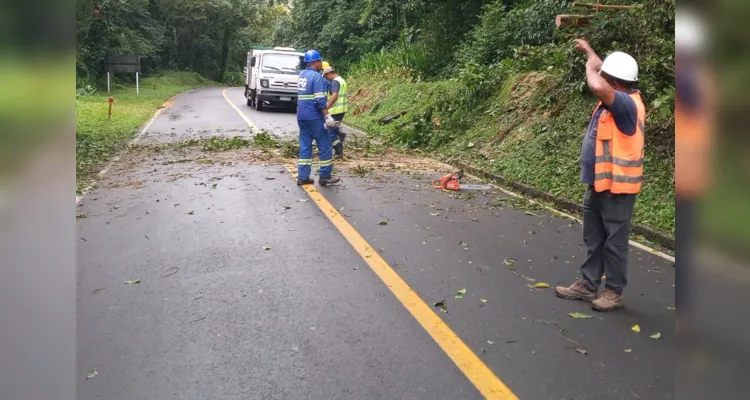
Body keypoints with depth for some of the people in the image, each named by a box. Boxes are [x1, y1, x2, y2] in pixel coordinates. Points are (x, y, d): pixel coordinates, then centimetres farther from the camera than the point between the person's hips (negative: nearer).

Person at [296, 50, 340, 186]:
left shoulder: (302, 75, 13)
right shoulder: (316, 76, -11)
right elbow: (320, 100, -19)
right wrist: (327, 116, -19)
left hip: (301, 116, 8)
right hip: (314, 117, -8)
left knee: (305, 146, 9)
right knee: (325, 146, 2)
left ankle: (302, 177, 8)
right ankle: (325, 176, 6)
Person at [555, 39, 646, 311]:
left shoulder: (627, 104, -21)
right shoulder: (616, 98, 7)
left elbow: (598, 86, -39)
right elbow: (602, 77, 29)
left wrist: (590, 65, -19)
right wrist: (588, 50, 31)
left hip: (616, 189, -10)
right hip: (597, 185, 10)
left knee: (614, 242, 3)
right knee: (593, 240, 16)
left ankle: (614, 292, 15)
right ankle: (587, 285, 25)